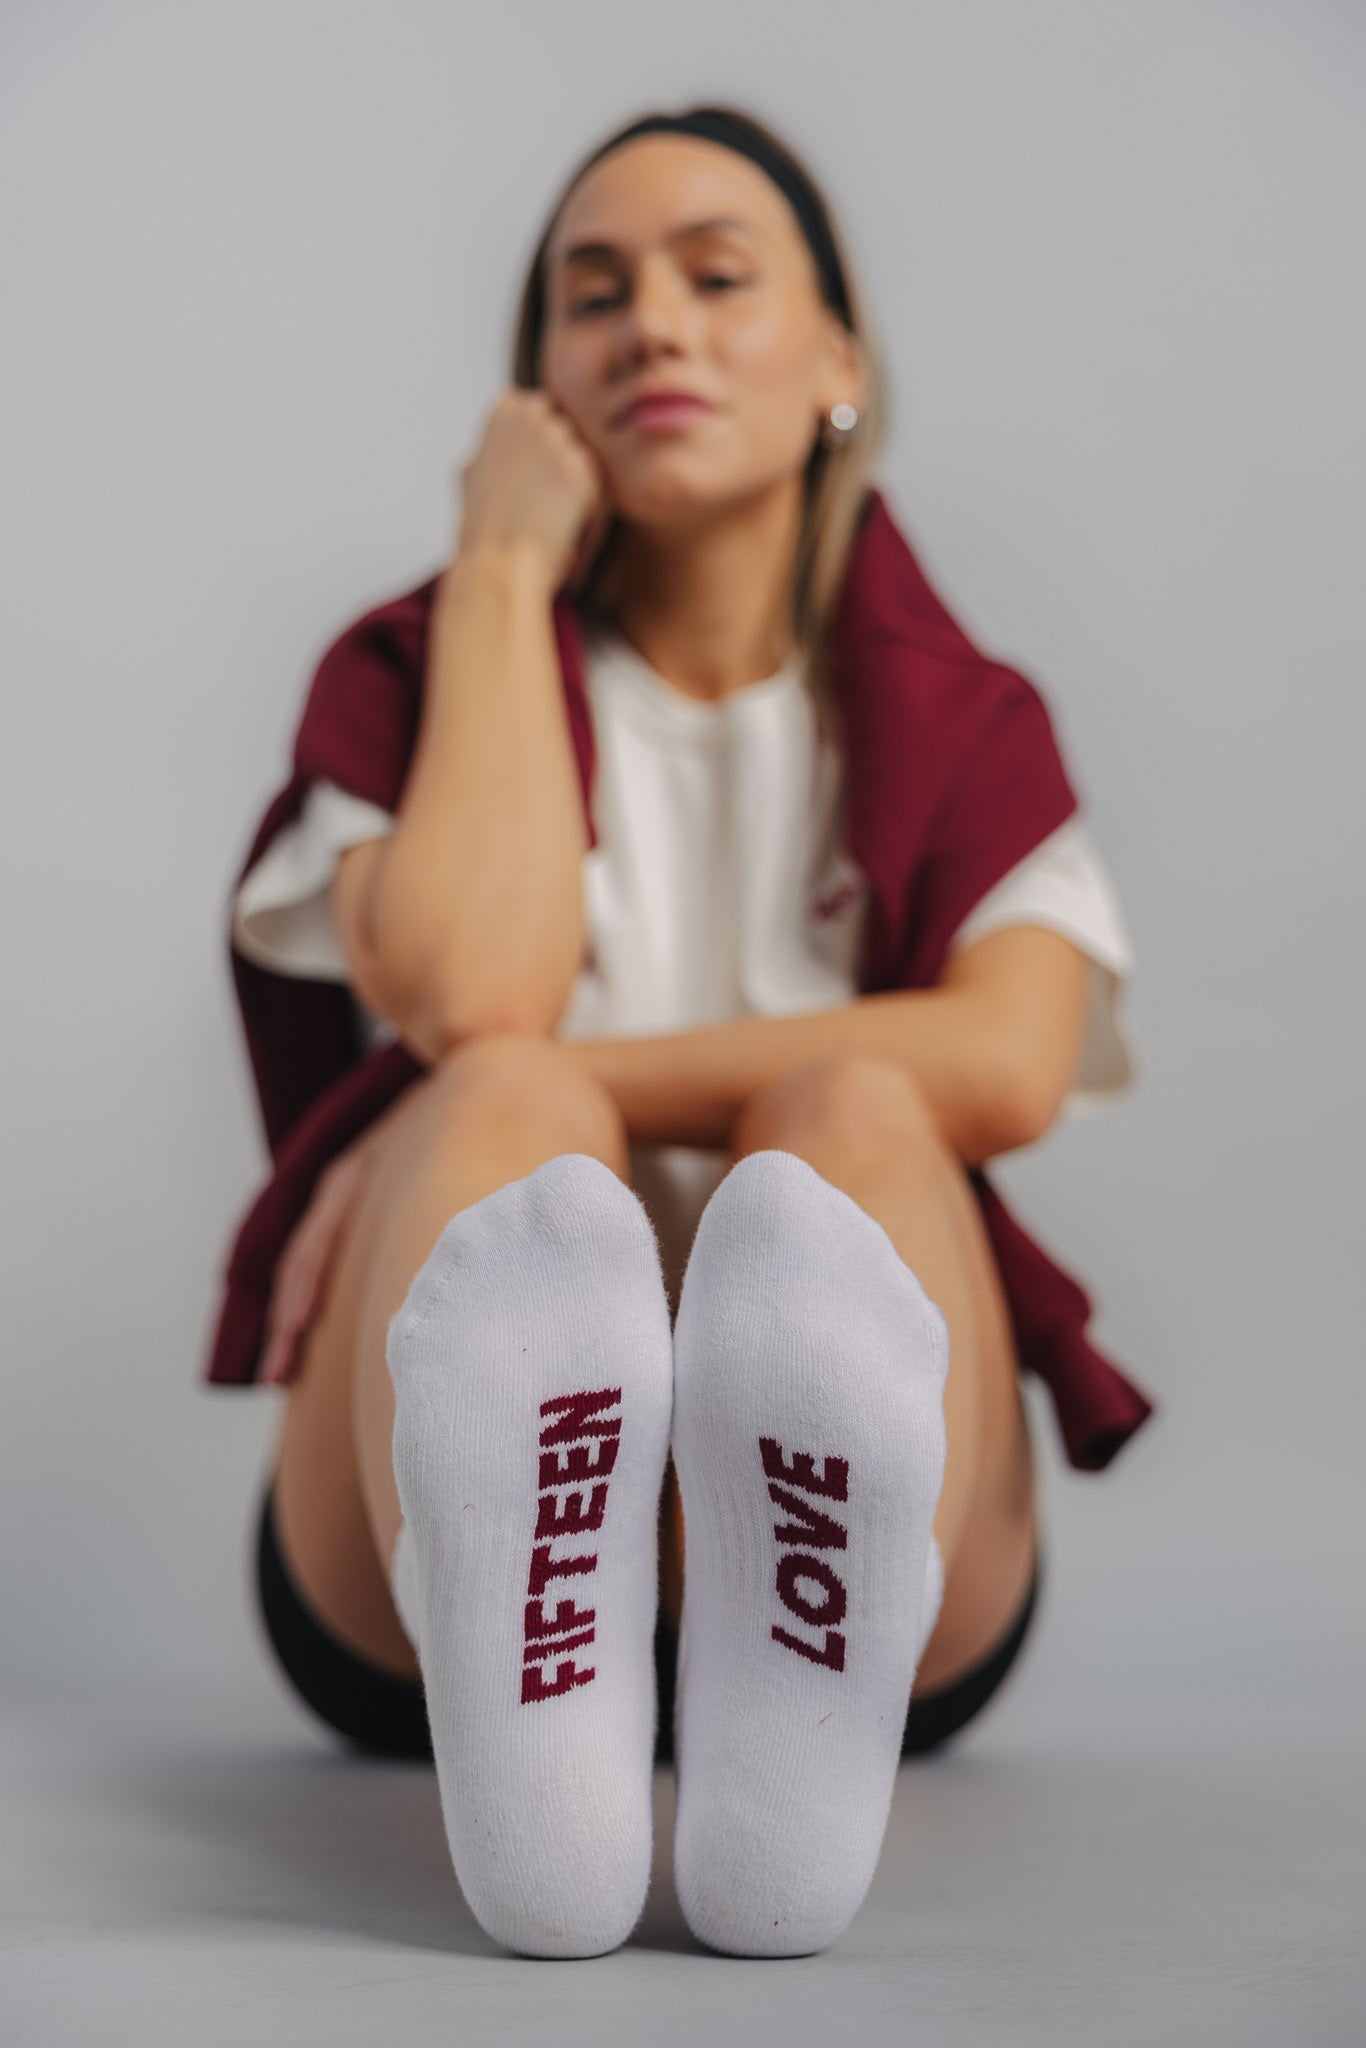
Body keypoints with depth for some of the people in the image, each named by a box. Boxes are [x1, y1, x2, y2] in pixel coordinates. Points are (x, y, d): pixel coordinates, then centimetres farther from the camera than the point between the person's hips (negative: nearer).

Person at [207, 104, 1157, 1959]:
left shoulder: (961, 724, 13)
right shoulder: (414, 672, 12)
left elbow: (1008, 1065, -10)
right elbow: (467, 987, -13)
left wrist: (569, 1084, -13)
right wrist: (506, 570, -1)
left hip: (883, 1584, 1)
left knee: (849, 1111, -28)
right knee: (498, 1100, -29)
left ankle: (792, 1733, -54)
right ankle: (525, 1742, -57)